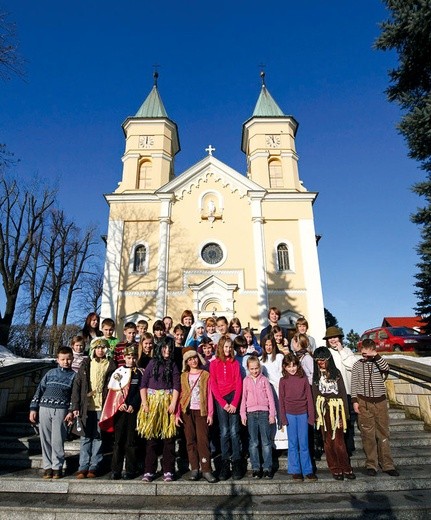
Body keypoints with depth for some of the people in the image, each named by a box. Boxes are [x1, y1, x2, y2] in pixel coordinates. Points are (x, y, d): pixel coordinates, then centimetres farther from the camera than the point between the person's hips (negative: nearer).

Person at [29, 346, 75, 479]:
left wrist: (71, 412, -8)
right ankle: (47, 466, 18)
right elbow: (39, 390, 13)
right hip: (44, 408, 3)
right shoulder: (50, 373, 12)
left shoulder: (74, 376, 6)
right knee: (45, 439, 6)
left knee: (58, 440, -2)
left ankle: (57, 467, 12)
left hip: (61, 410, -2)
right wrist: (33, 408, 7)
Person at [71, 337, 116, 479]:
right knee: (85, 437, 7)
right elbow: (77, 384, 4)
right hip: (86, 407, 1)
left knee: (98, 438, 6)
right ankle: (83, 467, 17)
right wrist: (76, 406, -2)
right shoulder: (86, 364, 6)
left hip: (102, 407, -1)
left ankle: (94, 467, 17)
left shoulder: (111, 365, 2)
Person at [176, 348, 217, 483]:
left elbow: (209, 395, 3)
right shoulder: (183, 376, 9)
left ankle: (206, 470, 0)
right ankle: (194, 469, 13)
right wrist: (177, 413, -1)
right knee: (190, 440, 4)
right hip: (187, 411, 2)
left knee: (203, 440, -6)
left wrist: (210, 413, -3)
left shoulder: (205, 375, 6)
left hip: (201, 411, -1)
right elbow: (180, 395, 6)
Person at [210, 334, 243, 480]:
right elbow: (213, 385, 1)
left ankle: (237, 464, 5)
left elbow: (239, 383, 3)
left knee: (234, 431, -3)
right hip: (220, 399, 0)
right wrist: (223, 403, -6)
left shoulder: (235, 363, 8)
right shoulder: (214, 364, 5)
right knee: (224, 432, -1)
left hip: (233, 397, 0)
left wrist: (235, 403, -8)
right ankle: (225, 464, 8)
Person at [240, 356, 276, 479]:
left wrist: (272, 413, 0)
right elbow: (244, 398, 8)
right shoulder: (246, 381, 6)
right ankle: (255, 468, 13)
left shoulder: (264, 379, 2)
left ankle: (267, 468, 11)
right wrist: (243, 414, 4)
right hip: (251, 413, 1)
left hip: (264, 412, -1)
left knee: (266, 442, 3)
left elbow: (270, 397, 3)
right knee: (253, 443, 5)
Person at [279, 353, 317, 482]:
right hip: (290, 414, 0)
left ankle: (308, 471, 16)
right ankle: (295, 471, 18)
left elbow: (309, 397, 4)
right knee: (293, 444, 8)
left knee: (304, 443, 6)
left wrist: (311, 415, 0)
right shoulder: (283, 381, -1)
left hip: (303, 414, 0)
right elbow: (281, 400, 1)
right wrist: (283, 418, -4)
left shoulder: (303, 379, 2)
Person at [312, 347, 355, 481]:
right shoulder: (316, 375, 9)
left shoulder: (336, 372, 5)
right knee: (328, 441, 5)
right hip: (323, 410, 2)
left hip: (336, 409, -1)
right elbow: (314, 395, 6)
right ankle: (335, 469, 15)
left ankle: (345, 468, 8)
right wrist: (316, 414, -1)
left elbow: (343, 393, 3)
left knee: (338, 441, -5)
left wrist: (344, 413, -4)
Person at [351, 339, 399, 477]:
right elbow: (354, 384, 3)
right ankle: (371, 464, 13)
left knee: (383, 433, 7)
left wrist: (376, 356, -30)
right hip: (364, 402, -1)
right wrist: (355, 401, -3)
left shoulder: (379, 362, 3)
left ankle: (387, 464, 17)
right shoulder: (357, 365, 3)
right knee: (368, 434, 3)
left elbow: (386, 368, -20)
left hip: (380, 402, 1)